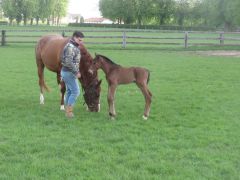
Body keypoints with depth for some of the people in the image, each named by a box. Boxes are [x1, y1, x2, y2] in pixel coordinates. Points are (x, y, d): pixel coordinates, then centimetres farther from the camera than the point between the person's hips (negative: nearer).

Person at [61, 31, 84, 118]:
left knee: (69, 91, 16)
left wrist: (76, 71, 15)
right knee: (75, 91, -5)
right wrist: (76, 72, -22)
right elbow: (68, 62, -27)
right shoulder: (70, 47, -20)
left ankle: (67, 110, 23)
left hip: (67, 72, 10)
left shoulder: (74, 47, 12)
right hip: (69, 73, -10)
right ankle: (69, 111, -1)